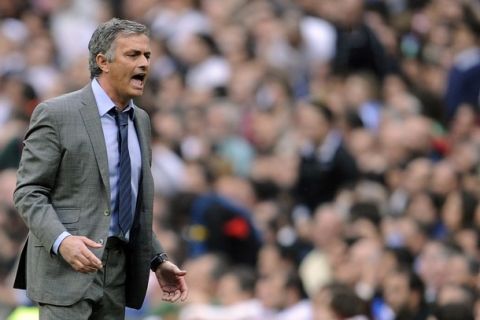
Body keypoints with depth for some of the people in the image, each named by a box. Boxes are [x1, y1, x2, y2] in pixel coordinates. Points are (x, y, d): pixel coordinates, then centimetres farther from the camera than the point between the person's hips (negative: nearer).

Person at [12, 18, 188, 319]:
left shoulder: (140, 120, 16)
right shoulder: (56, 114, -7)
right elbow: (28, 191, -10)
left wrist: (158, 260, 14)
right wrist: (62, 241, -25)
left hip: (119, 269, 7)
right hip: (67, 268, -7)